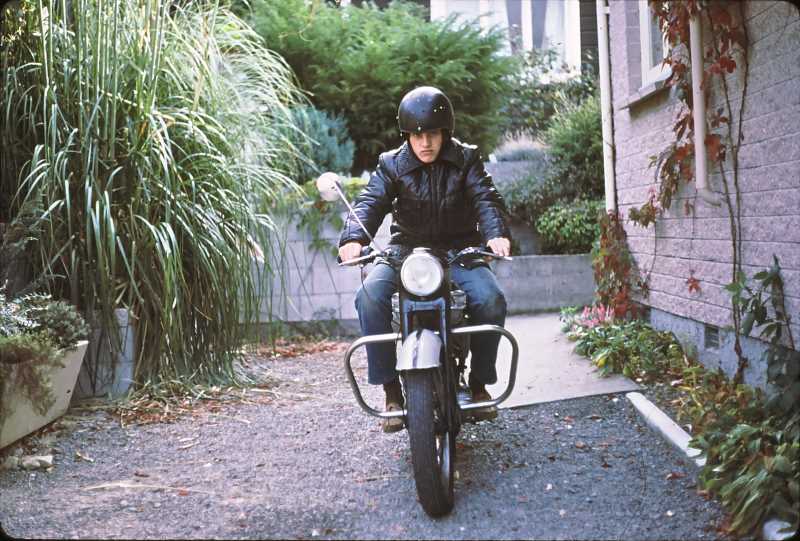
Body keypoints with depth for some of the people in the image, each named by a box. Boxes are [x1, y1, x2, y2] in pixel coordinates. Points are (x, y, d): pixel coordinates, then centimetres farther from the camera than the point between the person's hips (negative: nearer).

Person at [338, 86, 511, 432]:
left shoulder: (466, 160, 2)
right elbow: (370, 201, -14)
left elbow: (486, 197, -13)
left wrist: (496, 233, -35)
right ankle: (390, 386, -17)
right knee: (370, 296, -28)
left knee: (491, 299, -27)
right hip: (406, 250, 0)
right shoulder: (392, 165, 1)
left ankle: (479, 381, -5)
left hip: (459, 251, 0)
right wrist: (354, 238, -36)